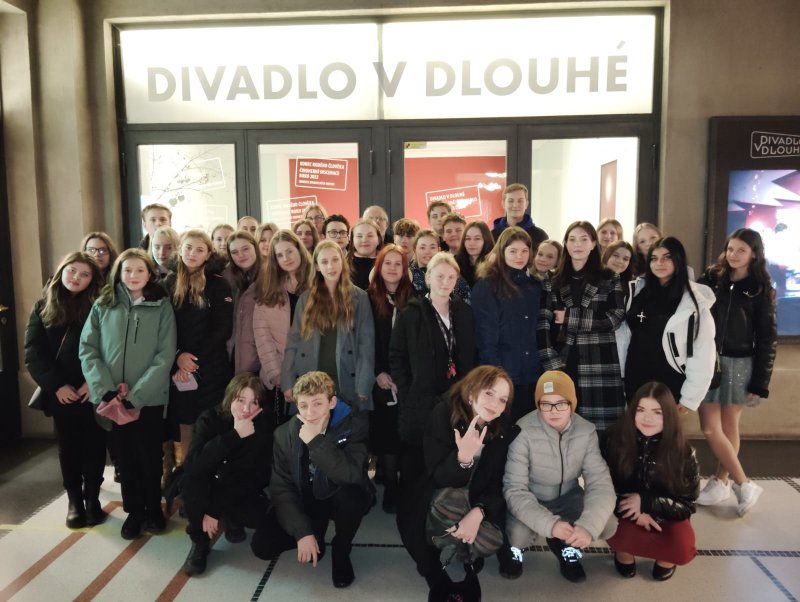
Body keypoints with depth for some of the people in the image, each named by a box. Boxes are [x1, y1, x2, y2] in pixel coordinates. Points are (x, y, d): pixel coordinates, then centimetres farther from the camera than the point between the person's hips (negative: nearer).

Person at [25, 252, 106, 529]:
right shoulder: (44, 306, 4)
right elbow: (33, 352, -1)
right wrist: (55, 385, -10)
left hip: (93, 391, -1)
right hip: (61, 392, 2)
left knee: (94, 444, 6)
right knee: (68, 446, 11)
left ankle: (92, 497, 21)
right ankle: (74, 499, 23)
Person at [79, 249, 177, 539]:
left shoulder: (162, 306, -3)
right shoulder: (102, 306, 4)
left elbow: (165, 356, -9)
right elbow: (87, 350, 0)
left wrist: (134, 396, -15)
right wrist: (107, 392, -13)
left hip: (149, 398, -2)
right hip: (112, 399, 2)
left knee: (149, 455, 9)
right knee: (125, 456, 12)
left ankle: (153, 509, 30)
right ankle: (134, 510, 30)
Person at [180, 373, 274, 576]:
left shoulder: (265, 424, -18)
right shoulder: (210, 419, -18)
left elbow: (260, 476, -18)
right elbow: (193, 465, -33)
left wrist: (215, 511, -21)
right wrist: (235, 435, -41)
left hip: (242, 492, 1)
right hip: (210, 487, 0)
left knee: (257, 514, -29)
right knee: (190, 479, -32)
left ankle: (232, 521, 8)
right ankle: (200, 542, -9)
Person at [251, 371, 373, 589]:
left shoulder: (354, 423, -22)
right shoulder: (285, 433, -11)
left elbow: (353, 475, -36)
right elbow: (281, 487, -12)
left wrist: (315, 442, -39)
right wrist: (302, 531, -23)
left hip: (340, 499, -3)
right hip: (304, 501, 3)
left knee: (349, 495, -37)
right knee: (261, 546, -13)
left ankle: (341, 551, -6)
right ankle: (316, 531, 16)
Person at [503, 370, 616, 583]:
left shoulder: (586, 431, -16)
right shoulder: (523, 433, -26)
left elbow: (600, 483, -19)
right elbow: (514, 489, -27)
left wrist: (588, 525, -37)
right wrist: (550, 524, -41)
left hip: (567, 498, 3)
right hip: (531, 501, -3)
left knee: (607, 525, -21)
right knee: (517, 533, -32)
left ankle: (567, 544, 11)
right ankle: (514, 548, 7)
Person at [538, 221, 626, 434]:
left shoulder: (609, 279, 8)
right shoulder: (553, 281, 10)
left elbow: (615, 318, -4)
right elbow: (543, 323, 2)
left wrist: (569, 318, -8)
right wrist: (552, 364, -9)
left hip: (599, 369, -1)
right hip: (562, 366, 1)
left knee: (598, 429, -3)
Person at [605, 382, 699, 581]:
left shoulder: (684, 453, -16)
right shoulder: (616, 439, -15)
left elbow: (687, 505, -9)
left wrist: (645, 502, -24)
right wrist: (635, 513, -22)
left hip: (666, 517, 1)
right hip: (625, 514, 0)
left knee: (682, 550, -29)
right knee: (616, 533, -33)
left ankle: (665, 558, 9)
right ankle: (624, 551, 6)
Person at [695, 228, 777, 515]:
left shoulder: (760, 289, 1)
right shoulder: (711, 279, 4)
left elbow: (767, 337, 0)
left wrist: (760, 381, -5)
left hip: (739, 364, -2)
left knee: (729, 426, 3)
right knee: (710, 428, 0)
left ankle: (721, 482, 17)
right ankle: (744, 485, 14)